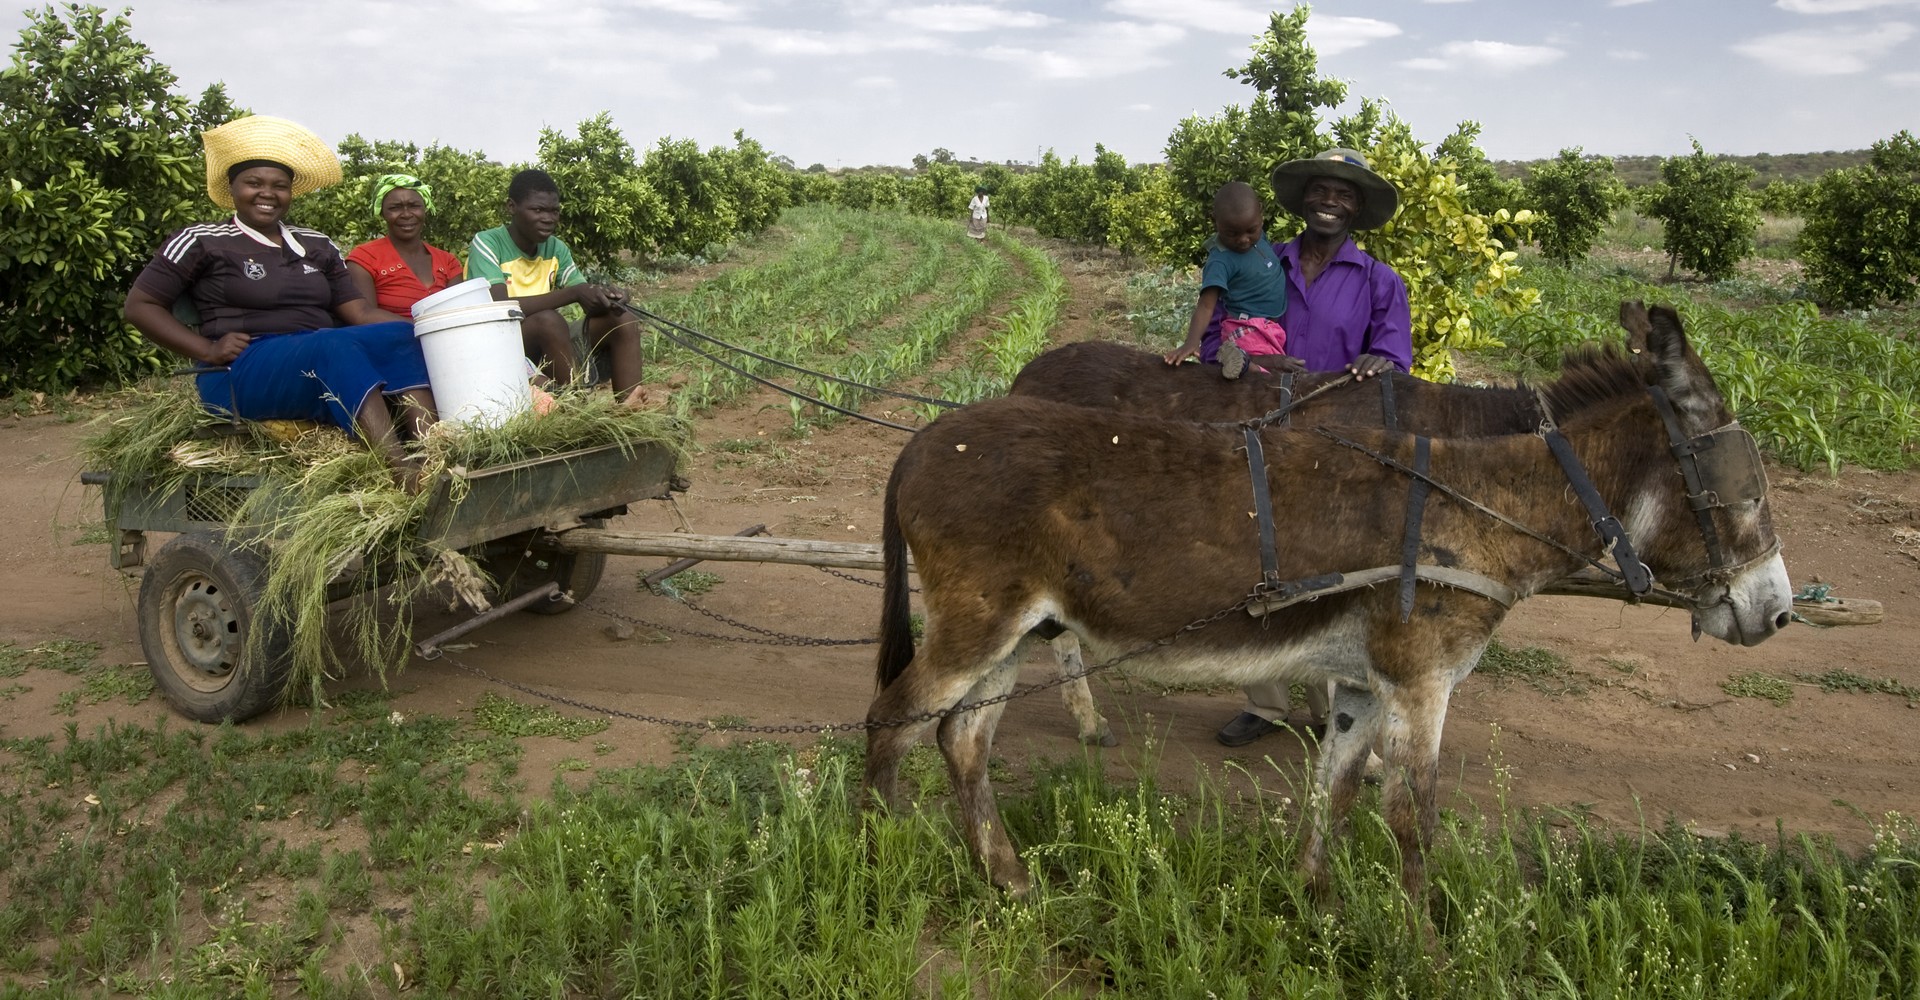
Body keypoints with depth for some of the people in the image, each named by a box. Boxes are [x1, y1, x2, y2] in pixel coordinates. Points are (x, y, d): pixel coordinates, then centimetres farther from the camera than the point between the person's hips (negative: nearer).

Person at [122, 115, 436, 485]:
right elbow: (138, 306, 6)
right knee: (335, 345, -35)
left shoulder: (318, 247, 20)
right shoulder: (202, 243, 7)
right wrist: (208, 350, -8)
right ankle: (405, 472, -53)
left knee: (400, 335, -21)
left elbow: (360, 311, 12)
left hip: (324, 365, 5)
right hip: (240, 374, -5)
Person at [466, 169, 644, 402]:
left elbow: (588, 301, 4)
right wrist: (572, 293, -28)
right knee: (548, 320, -34)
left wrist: (604, 297, -21)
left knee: (622, 322, -9)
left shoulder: (556, 249, 8)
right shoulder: (487, 244, -11)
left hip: (549, 350, 7)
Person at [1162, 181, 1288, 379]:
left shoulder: (1259, 236, 0)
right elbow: (1206, 305, -28)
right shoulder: (1222, 261, -22)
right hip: (1249, 329, -10)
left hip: (1273, 326, 10)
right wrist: (1192, 342, -39)